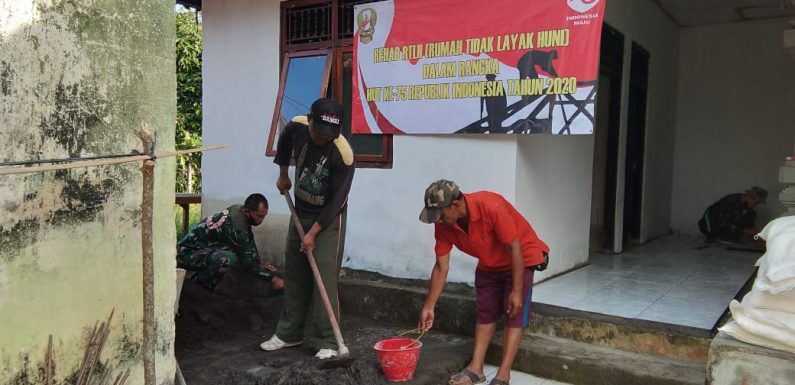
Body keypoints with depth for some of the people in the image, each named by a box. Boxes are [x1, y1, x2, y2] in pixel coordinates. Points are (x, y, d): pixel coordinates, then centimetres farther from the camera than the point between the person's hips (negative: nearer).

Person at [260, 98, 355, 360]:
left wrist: (313, 233, -20)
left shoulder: (343, 154, -28)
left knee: (325, 277, -9)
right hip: (300, 213, 6)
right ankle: (289, 333, 26)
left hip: (329, 219, -6)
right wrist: (283, 175, 17)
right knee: (294, 274, 12)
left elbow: (337, 200, -22)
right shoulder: (297, 127, -13)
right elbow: (284, 142, 13)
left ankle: (327, 342, 0)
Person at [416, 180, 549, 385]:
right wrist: (428, 307, -8)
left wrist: (517, 291, -27)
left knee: (514, 315, -7)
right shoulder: (443, 225, -18)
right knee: (485, 314, 7)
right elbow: (441, 268, -9)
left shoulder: (491, 207, -38)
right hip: (488, 265, 6)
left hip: (521, 258, -5)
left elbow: (515, 249, -29)